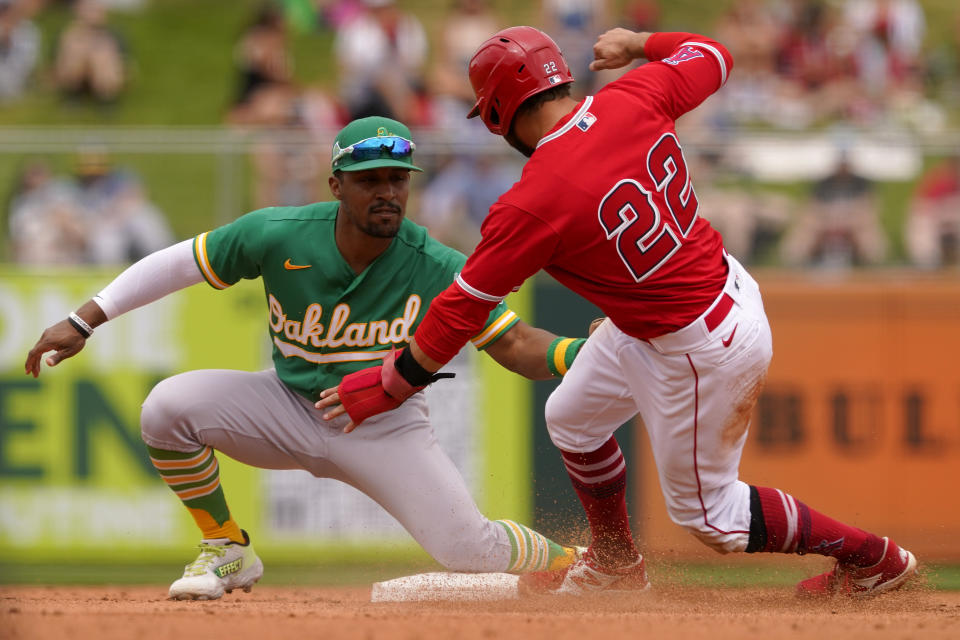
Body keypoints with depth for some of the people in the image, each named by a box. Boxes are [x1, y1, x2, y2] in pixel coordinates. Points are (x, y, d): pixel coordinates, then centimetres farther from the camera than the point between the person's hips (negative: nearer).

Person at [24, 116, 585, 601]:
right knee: (168, 407, -22)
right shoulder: (277, 236, -19)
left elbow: (513, 344, -19)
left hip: (386, 426, -2)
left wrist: (581, 353, -40)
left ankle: (574, 562, 18)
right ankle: (228, 552, 0)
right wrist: (82, 322, -11)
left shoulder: (438, 270, -22)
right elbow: (175, 265, -8)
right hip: (290, 407, 2)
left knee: (467, 551, -18)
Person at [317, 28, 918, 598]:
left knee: (704, 510, 13)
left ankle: (875, 558, 23)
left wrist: (392, 385, -5)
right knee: (572, 418, 24)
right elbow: (712, 57, 8)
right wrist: (637, 44, 26)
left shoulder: (535, 203, -27)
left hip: (704, 351, -9)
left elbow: (464, 306, -18)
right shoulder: (634, 101, -11)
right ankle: (615, 564, 45)